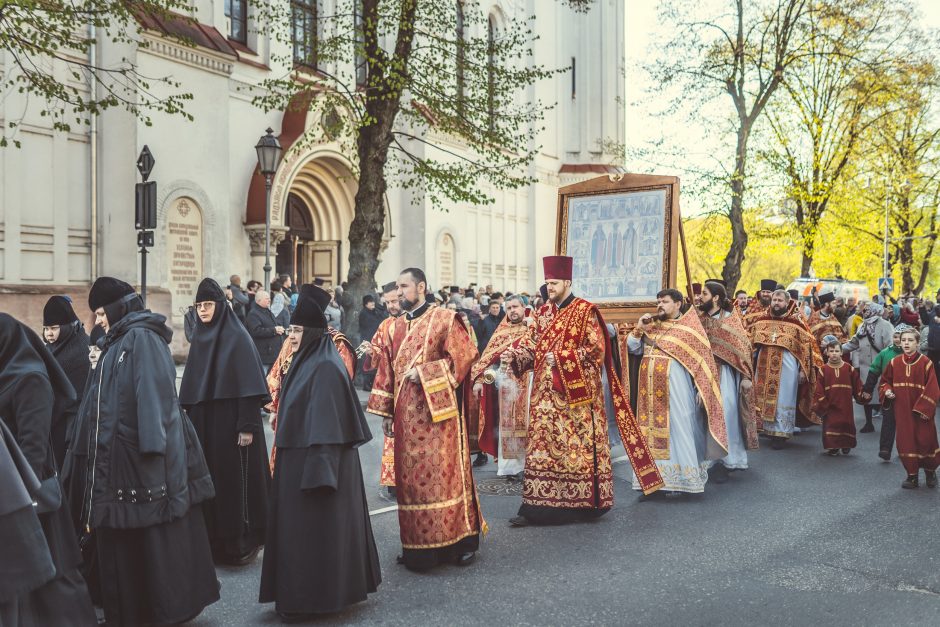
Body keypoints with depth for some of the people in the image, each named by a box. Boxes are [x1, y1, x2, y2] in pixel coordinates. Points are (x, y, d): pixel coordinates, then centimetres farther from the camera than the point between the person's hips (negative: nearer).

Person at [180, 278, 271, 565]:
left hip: (231, 423, -6)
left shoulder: (237, 337, -10)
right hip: (203, 423, 6)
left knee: (234, 479, 0)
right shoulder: (199, 338, 9)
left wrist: (248, 426, -18)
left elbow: (249, 385, -14)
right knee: (207, 478, 10)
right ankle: (212, 539, 22)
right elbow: (190, 387, 14)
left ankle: (241, 541, 12)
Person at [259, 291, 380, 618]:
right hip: (298, 458, 10)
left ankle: (310, 597, 11)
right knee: (298, 525, 16)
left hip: (316, 460, -10)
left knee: (314, 527, 0)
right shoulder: (305, 362, 12)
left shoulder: (325, 367, -18)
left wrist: (317, 469, -25)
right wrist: (286, 459, 20)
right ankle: (299, 592, 28)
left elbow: (327, 422, -23)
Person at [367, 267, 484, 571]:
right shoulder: (395, 326, 14)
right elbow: (387, 372, 15)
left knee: (441, 474, -4)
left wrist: (425, 372, -16)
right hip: (406, 415, 6)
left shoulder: (445, 319, -3)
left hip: (437, 410, -6)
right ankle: (418, 544, 19)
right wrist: (385, 412, 12)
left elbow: (464, 356, -11)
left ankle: (459, 540, 9)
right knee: (410, 477, 8)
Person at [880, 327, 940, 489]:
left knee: (926, 440, 4)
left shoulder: (926, 363, -8)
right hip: (902, 411, 3)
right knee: (906, 442, 5)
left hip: (921, 411, -3)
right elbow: (885, 381, 14)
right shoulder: (894, 363, 2)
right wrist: (887, 391, -7)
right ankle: (912, 475, 17)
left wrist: (924, 408, -16)